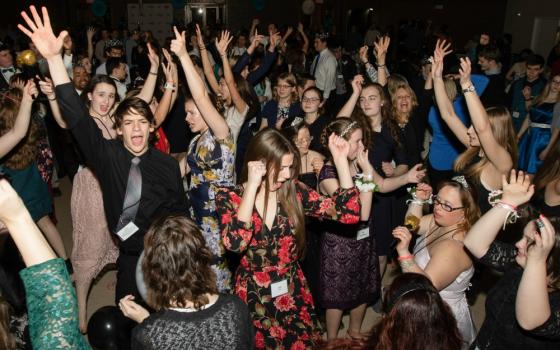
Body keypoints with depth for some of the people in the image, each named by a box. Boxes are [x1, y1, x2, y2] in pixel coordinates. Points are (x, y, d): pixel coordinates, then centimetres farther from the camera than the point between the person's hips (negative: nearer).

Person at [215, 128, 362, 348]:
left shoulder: (294, 192, -7)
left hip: (294, 295, 2)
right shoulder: (229, 198, -13)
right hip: (254, 298, -2)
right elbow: (235, 243, -31)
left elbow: (349, 213, -12)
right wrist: (252, 186, -31)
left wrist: (340, 159, -17)